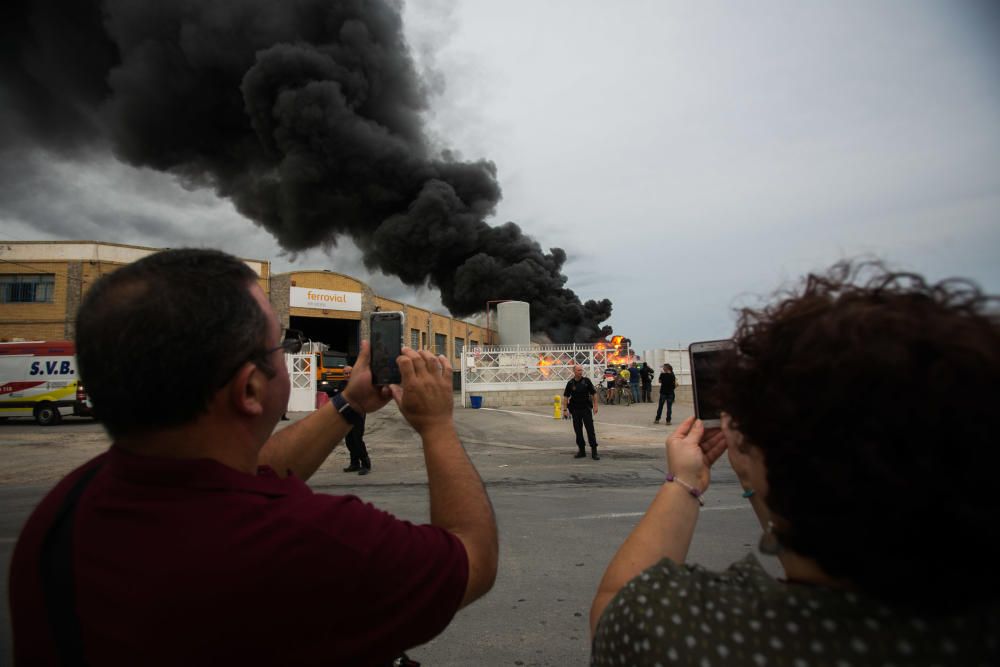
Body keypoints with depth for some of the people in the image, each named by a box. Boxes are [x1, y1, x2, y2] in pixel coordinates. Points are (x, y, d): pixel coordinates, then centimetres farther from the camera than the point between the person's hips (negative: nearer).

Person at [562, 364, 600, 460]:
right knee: (578, 431, 6)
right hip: (575, 410, 2)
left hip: (586, 409, -2)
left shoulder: (586, 381, -2)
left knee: (590, 430, -5)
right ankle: (582, 451, 17)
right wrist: (564, 410, -2)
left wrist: (595, 406, -3)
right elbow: (566, 397, 3)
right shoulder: (570, 383, 1)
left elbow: (594, 393, 2)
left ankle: (594, 452, -2)